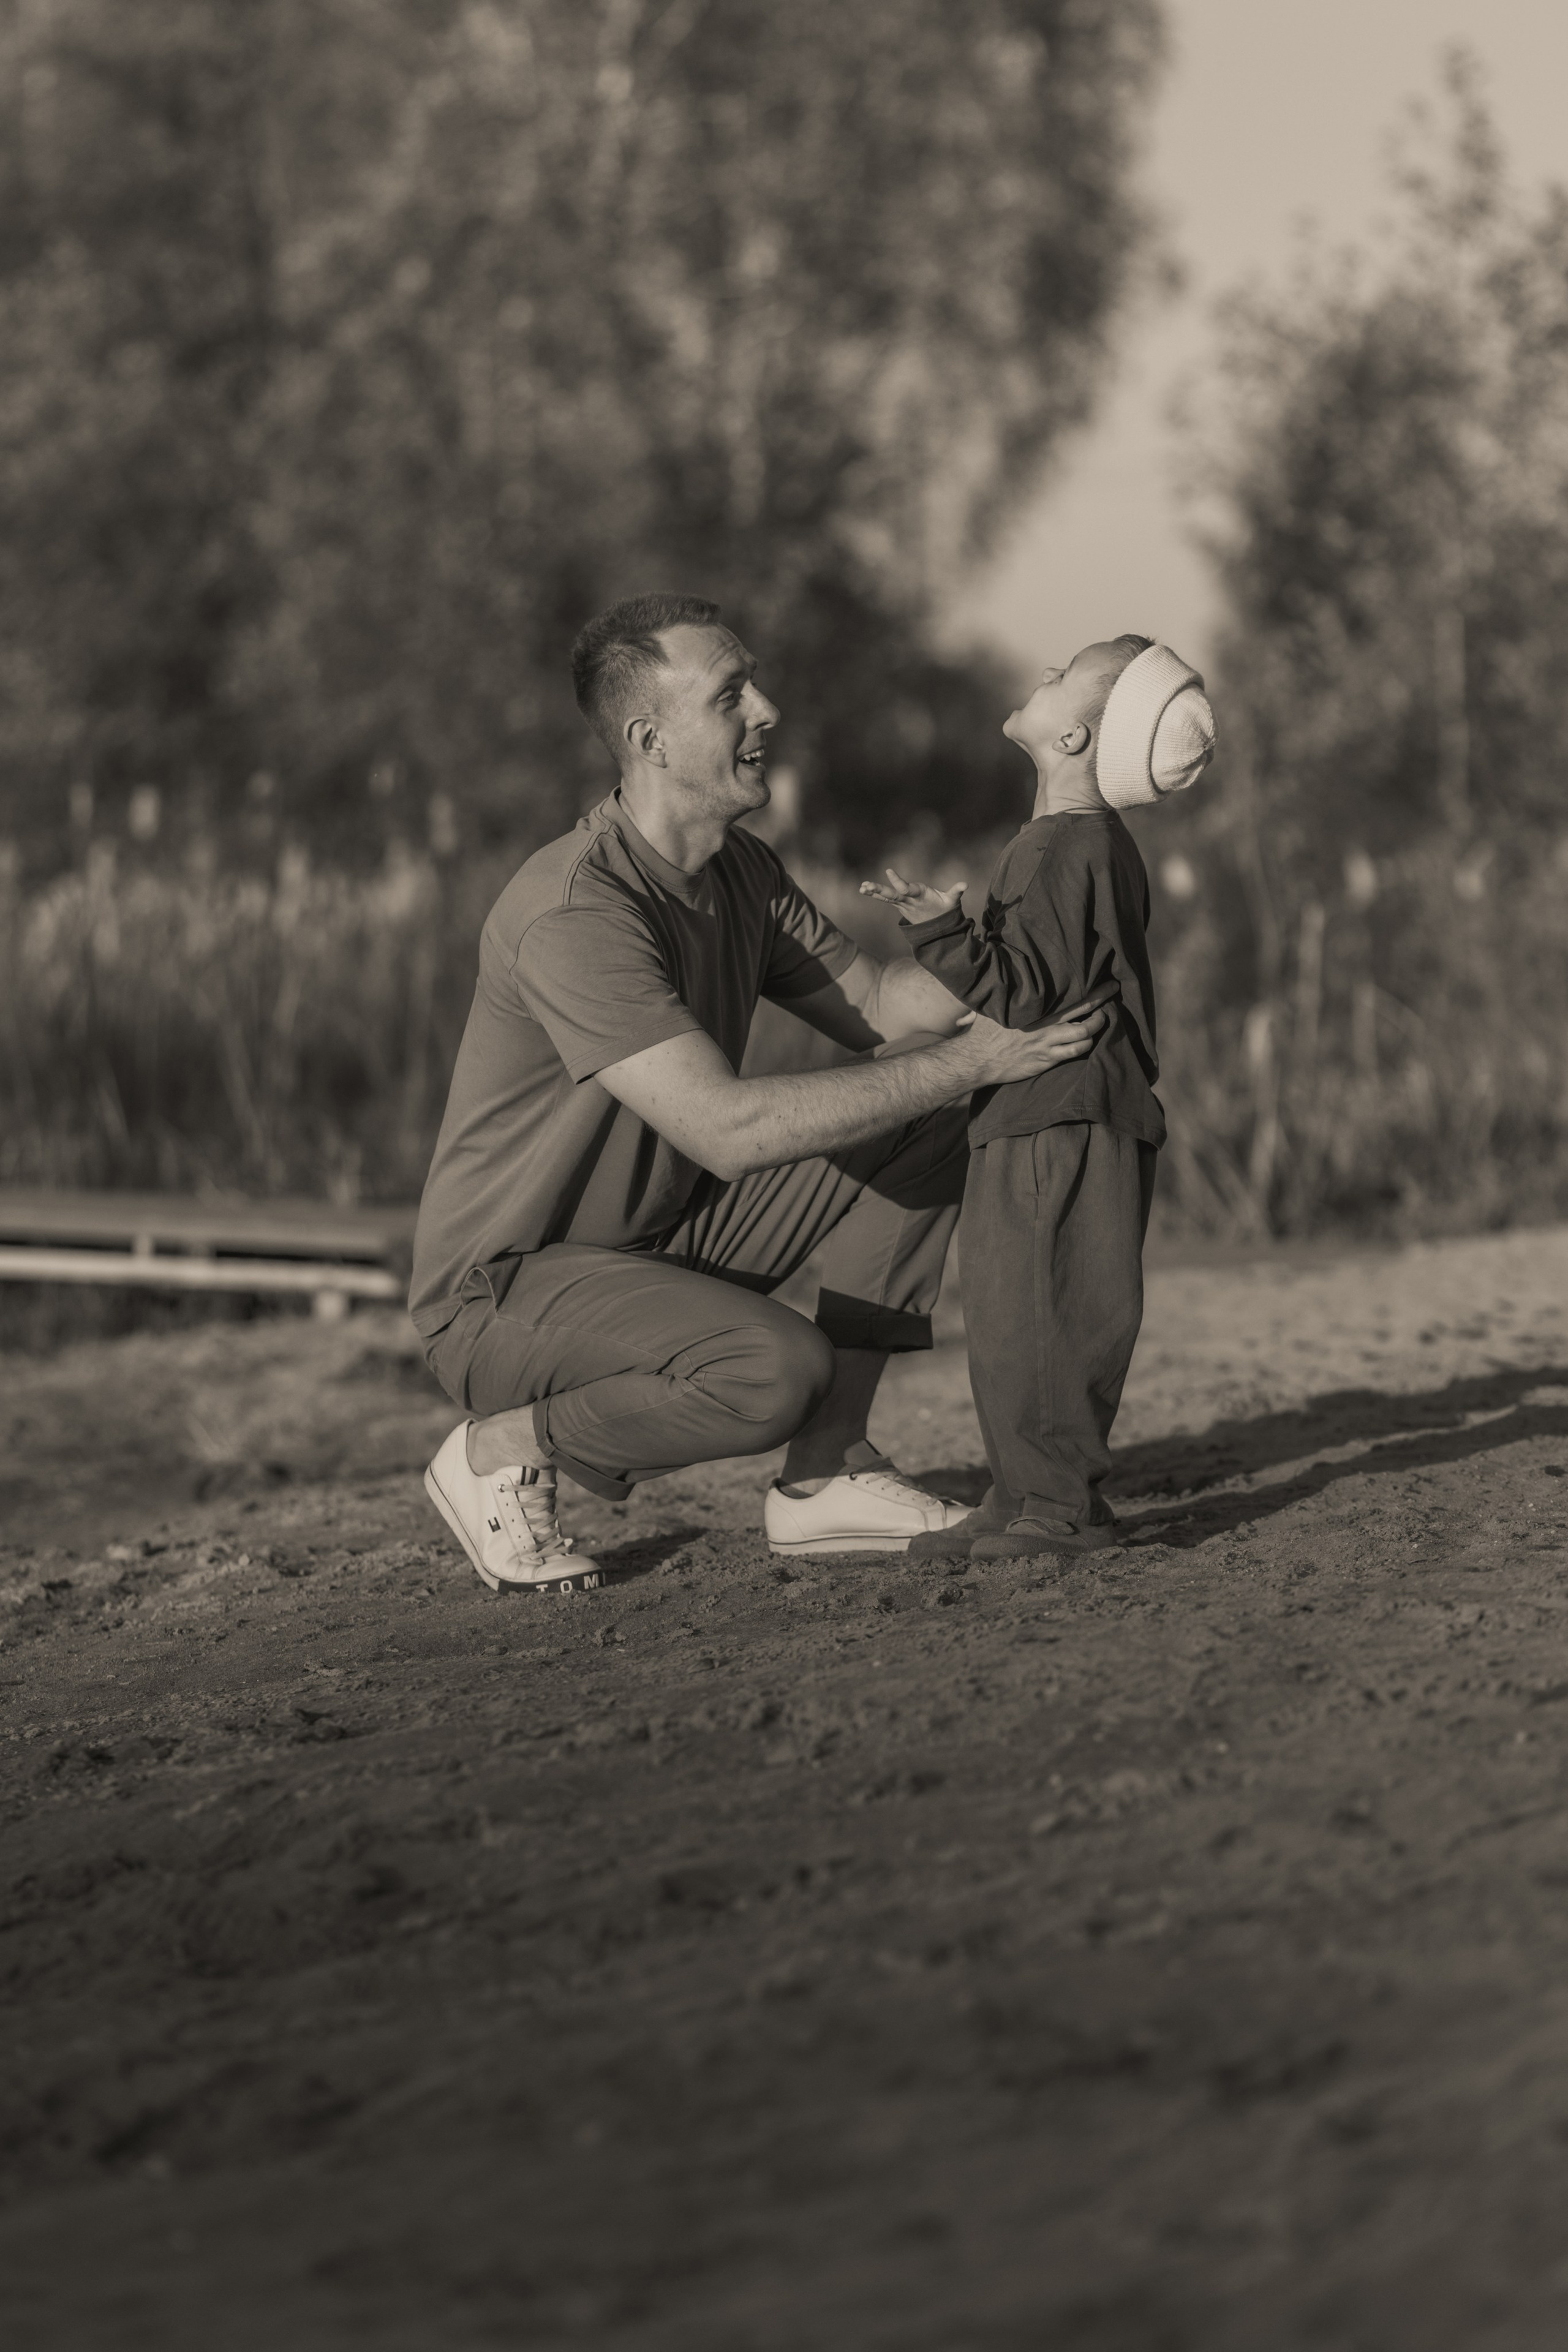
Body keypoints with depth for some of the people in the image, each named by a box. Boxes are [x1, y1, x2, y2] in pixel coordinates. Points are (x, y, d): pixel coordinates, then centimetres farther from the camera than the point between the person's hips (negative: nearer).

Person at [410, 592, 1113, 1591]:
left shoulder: (742, 870, 4)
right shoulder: (573, 911, -28)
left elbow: (875, 1004, 7)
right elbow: (727, 1127, -34)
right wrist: (969, 1061, -31)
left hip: (669, 1239, 9)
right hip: (505, 1286, -9)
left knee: (926, 1127, -1)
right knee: (777, 1368, -35)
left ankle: (827, 1473, 2)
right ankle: (506, 1451, -8)